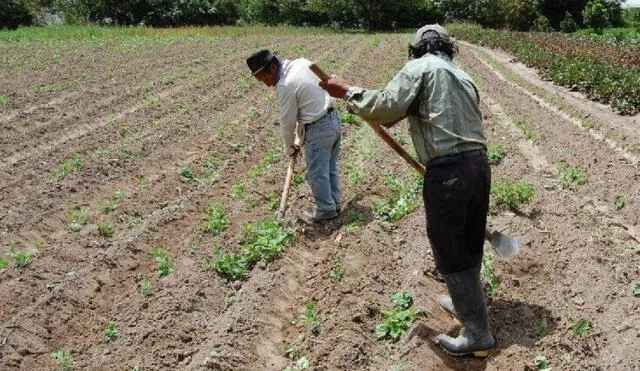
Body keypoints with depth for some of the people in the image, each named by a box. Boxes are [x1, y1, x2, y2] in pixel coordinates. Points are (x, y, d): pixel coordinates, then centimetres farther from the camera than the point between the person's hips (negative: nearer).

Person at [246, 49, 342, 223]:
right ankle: (334, 203, 34)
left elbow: (287, 122, -11)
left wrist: (289, 147, 8)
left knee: (317, 174, 8)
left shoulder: (285, 86, -20)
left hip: (319, 129, -9)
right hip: (334, 117, 9)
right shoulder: (302, 62, 2)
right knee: (330, 168, 21)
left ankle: (326, 211, 21)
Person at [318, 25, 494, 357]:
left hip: (447, 171, -8)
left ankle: (477, 333, 11)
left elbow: (385, 108, -11)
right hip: (479, 164, 8)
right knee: (470, 246, 23)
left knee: (450, 254, 3)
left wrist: (348, 92, 1)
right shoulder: (462, 75, 21)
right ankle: (466, 302, 43)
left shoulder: (419, 68, -1)